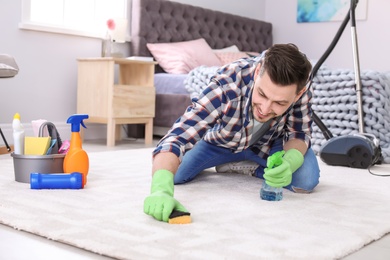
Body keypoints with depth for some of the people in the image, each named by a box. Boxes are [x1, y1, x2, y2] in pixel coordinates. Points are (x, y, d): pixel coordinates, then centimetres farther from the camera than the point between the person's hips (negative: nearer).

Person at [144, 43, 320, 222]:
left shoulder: (299, 87, -33)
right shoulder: (226, 83, -43)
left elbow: (300, 133, -18)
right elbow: (178, 136, -49)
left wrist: (289, 164, -42)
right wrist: (161, 189, -68)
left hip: (270, 142, 1)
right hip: (221, 140, -1)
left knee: (306, 180, -23)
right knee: (172, 173, -18)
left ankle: (247, 167, 6)